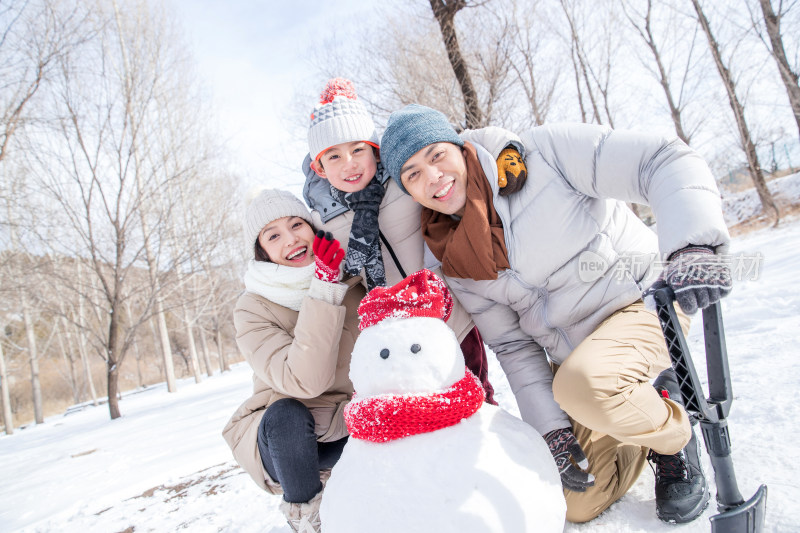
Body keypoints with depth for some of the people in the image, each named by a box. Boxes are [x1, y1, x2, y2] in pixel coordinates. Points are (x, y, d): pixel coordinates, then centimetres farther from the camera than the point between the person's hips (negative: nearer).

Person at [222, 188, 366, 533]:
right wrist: (325, 290, -36)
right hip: (284, 437, -3)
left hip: (349, 432, 4)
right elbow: (306, 381, -32)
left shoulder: (353, 279, -8)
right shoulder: (253, 309, -18)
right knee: (286, 414, -35)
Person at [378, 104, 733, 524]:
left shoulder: (540, 155, -15)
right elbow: (514, 347, 0)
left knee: (583, 385, -37)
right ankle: (638, 414, 29)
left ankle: (673, 438, -2)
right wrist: (553, 430, -9)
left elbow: (664, 162, -21)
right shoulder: (455, 262, -2)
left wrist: (693, 245, -39)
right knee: (578, 505, 4)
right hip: (571, 354, 5)